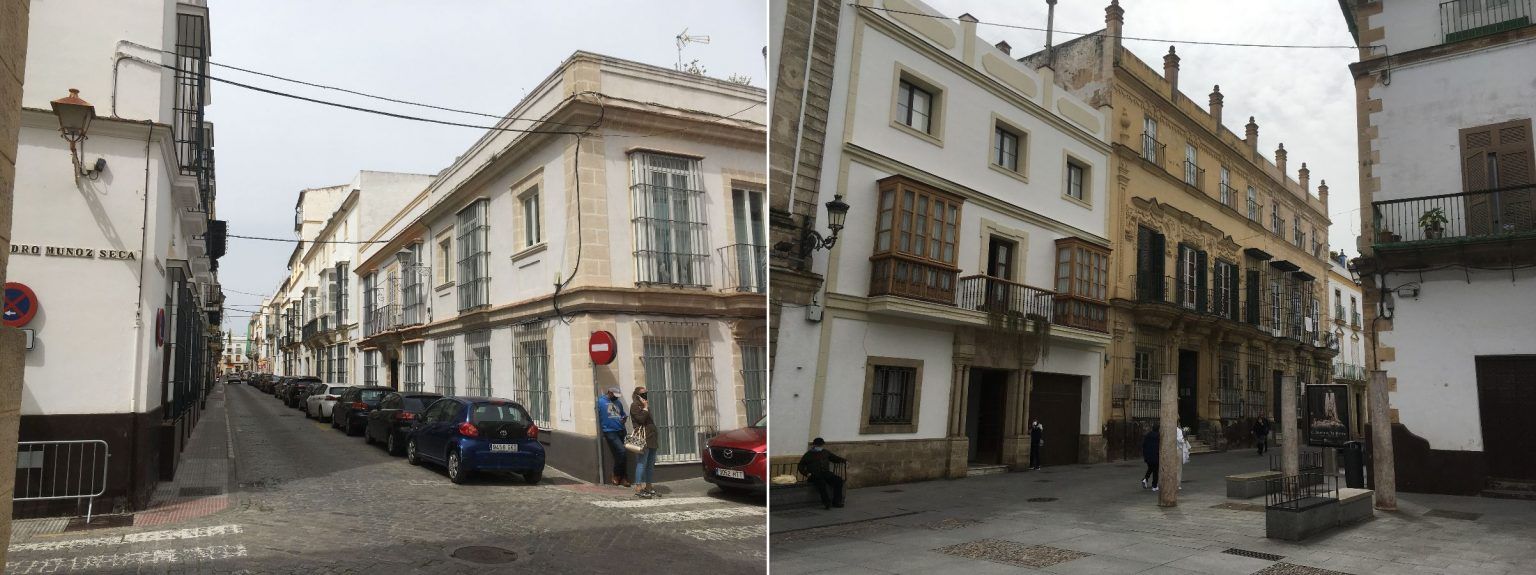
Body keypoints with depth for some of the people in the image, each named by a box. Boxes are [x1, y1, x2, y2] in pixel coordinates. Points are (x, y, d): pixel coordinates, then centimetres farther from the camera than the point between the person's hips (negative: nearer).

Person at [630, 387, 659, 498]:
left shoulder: (646, 405, 24)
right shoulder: (635, 405, -3)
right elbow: (641, 419, -17)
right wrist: (645, 407, -10)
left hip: (651, 439, 9)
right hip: (643, 439, -9)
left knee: (651, 464, 12)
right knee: (642, 463, -11)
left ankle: (648, 487, 19)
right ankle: (638, 488, -11)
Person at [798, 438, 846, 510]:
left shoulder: (825, 452, 21)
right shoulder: (808, 455, 8)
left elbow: (835, 458, 29)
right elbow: (801, 466, 8)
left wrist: (844, 460, 11)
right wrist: (807, 473, -9)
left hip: (825, 473, 5)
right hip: (814, 475, -5)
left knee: (838, 480, -19)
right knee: (821, 482, -38)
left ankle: (836, 502, -15)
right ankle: (827, 503, -32)